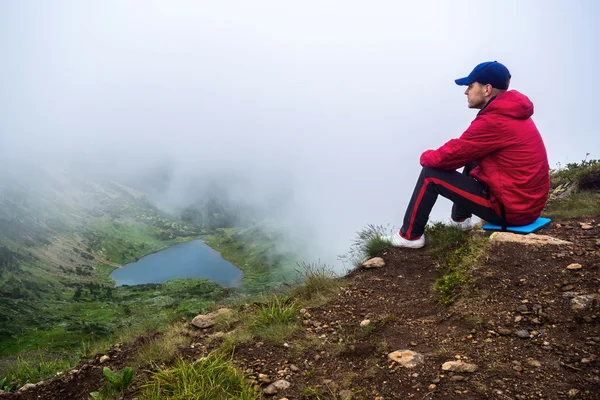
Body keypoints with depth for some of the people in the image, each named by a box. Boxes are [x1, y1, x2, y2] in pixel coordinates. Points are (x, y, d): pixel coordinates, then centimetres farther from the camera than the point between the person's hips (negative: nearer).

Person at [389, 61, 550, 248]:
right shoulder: (513, 114, 9)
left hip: (511, 209, -9)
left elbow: (449, 156, -16)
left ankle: (410, 235, 10)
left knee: (431, 174, -4)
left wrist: (426, 156, 5)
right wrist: (436, 156, 8)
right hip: (530, 201, 9)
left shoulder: (493, 121, -22)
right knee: (471, 159, 26)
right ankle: (460, 218, 37)